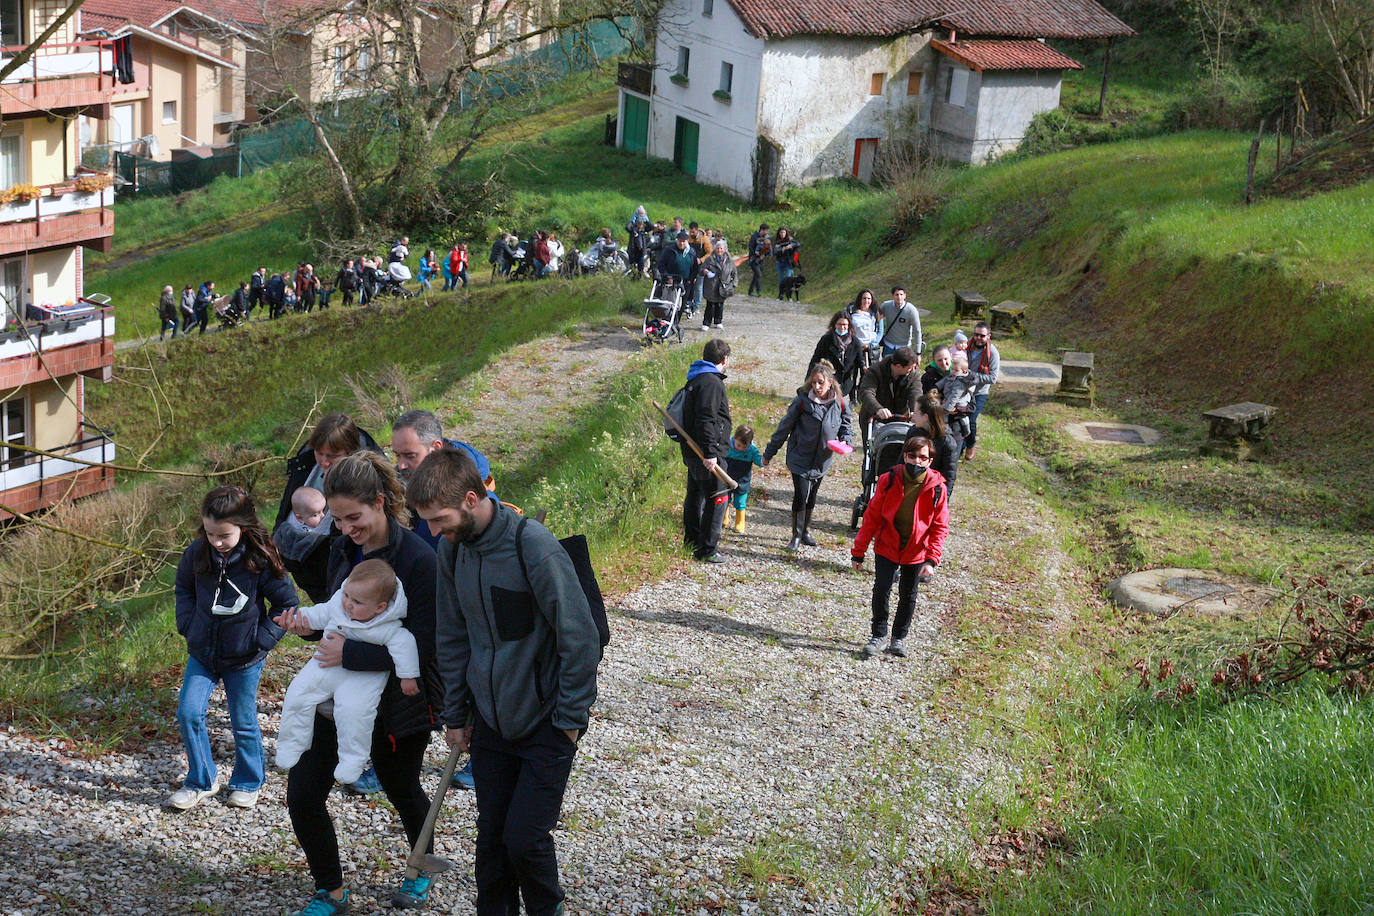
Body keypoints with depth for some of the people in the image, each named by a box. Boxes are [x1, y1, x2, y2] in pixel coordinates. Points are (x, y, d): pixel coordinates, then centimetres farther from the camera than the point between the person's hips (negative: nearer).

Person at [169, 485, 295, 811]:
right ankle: (201, 781, 15)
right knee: (188, 713, -4)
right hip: (202, 652, 3)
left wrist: (262, 639, -11)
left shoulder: (261, 561, -20)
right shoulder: (198, 553, -10)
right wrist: (188, 625, 1)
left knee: (244, 723, 8)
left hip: (244, 658, -3)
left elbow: (287, 604, -6)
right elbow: (184, 587, 11)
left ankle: (247, 783, 30)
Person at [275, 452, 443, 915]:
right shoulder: (342, 550, 0)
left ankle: (423, 868, 48)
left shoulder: (418, 559, -22)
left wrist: (349, 653, -27)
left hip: (400, 698, -5)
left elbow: (421, 646, -24)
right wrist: (311, 626, -8)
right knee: (302, 794, -1)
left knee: (401, 789, 18)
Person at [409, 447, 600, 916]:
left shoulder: (534, 546, -23)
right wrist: (455, 715, 13)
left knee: (525, 838, -5)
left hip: (546, 723, -5)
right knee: (491, 836, 10)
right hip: (490, 720, 6)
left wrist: (569, 719, -12)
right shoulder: (452, 548, -2)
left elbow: (580, 639, -17)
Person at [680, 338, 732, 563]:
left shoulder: (696, 380, 15)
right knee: (717, 499, -4)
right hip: (707, 454, -11)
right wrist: (710, 453, -26)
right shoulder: (711, 382, -18)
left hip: (692, 452, 11)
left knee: (695, 497, 20)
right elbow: (705, 420, -25)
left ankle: (691, 542, 32)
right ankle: (706, 551, -1)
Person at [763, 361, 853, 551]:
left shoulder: (840, 404, -4)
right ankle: (796, 536, 6)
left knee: (812, 496, 15)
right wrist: (769, 453, 0)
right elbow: (784, 427, -5)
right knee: (801, 495, -9)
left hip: (821, 460, 4)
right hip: (800, 458, -3)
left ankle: (806, 530, 34)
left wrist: (845, 441, -10)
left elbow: (845, 426, 13)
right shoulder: (803, 401, -13)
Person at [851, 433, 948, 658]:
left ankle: (899, 638, 31)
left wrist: (931, 560, -17)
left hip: (916, 553, 1)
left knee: (908, 596, 11)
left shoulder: (937, 488, -13)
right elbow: (872, 517, -6)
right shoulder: (888, 481, -13)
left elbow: (939, 527, -7)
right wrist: (858, 552, -5)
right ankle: (878, 635, 9)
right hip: (886, 548, -1)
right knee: (881, 589, -11)